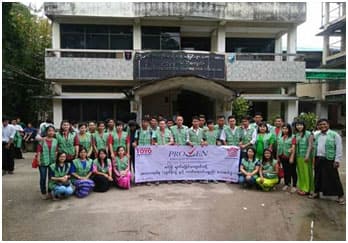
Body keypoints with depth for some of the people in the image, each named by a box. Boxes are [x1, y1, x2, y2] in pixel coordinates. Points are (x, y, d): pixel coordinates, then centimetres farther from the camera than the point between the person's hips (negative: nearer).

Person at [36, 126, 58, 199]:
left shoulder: (55, 141, 5)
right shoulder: (42, 140, -3)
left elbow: (56, 151, 6)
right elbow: (38, 150, -6)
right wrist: (38, 160, -12)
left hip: (52, 162, 3)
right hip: (43, 162, -3)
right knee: (43, 178, 3)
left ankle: (50, 192, 23)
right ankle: (43, 193, 17)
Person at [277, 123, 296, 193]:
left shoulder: (292, 137, -6)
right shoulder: (280, 138, 10)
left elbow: (293, 148, -11)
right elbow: (278, 148, 13)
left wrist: (292, 157, -17)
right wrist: (277, 156, 11)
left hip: (289, 157, -5)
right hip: (282, 157, 5)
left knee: (292, 171, 2)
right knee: (285, 171, 14)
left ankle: (294, 186, 9)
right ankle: (286, 184, 25)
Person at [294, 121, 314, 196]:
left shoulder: (309, 134, -6)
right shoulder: (296, 135, 11)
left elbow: (310, 145, -10)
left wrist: (307, 155, -16)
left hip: (305, 156, -6)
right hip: (298, 156, 6)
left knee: (306, 172, 0)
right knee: (300, 172, 11)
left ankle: (307, 189, 8)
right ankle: (301, 187, 21)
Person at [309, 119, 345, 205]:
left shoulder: (334, 135, -5)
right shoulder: (317, 136, 12)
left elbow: (339, 148, -8)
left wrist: (337, 160, -13)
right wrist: (314, 158, 11)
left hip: (329, 160, -5)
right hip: (318, 159, 6)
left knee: (334, 178, -1)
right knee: (318, 177, 15)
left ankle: (340, 196, 10)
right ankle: (316, 192, 28)